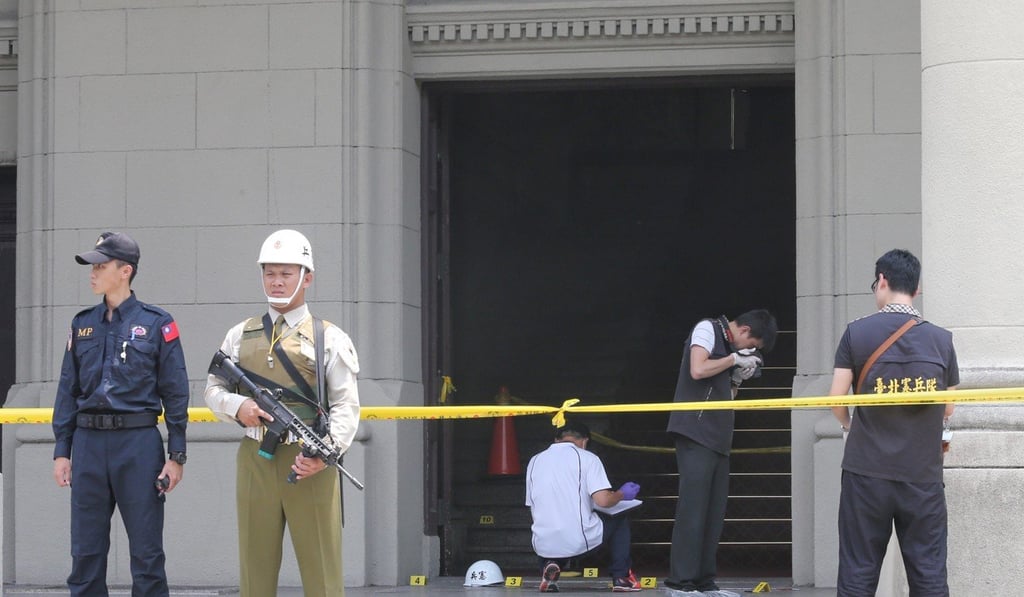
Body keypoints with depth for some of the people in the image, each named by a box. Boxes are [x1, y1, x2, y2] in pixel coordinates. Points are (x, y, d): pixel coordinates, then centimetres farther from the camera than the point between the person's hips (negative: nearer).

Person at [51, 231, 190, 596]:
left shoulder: (156, 324, -1)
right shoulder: (82, 325, 11)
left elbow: (175, 393, -1)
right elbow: (67, 391, 14)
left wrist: (176, 456, -5)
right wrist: (61, 451, 8)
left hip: (139, 443, -4)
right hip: (89, 443, 4)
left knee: (146, 552, 0)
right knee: (85, 552, 6)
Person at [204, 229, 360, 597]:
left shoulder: (329, 338, 3)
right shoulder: (240, 336, 14)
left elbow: (346, 405, -3)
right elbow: (213, 389, 17)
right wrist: (237, 406, -6)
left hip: (310, 466, -3)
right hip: (255, 461, 3)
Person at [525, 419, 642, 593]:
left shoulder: (534, 461, 12)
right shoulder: (586, 458, -1)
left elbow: (534, 510, 15)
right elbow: (603, 500, -12)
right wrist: (622, 494, 10)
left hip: (544, 546, 3)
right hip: (581, 540, -3)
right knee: (620, 517, 25)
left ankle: (551, 567, 8)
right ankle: (622, 577, 18)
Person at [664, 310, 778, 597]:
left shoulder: (729, 346, 21)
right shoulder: (707, 329, -1)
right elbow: (698, 370, -17)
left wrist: (738, 377, 8)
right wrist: (734, 360, -7)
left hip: (717, 438, 9)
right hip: (696, 433, -9)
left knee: (714, 513, 6)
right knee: (693, 508, -12)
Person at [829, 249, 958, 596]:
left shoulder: (857, 333, -3)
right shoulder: (940, 339, 2)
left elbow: (836, 398, -5)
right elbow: (948, 409, 8)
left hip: (867, 473, -1)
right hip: (923, 475, 1)